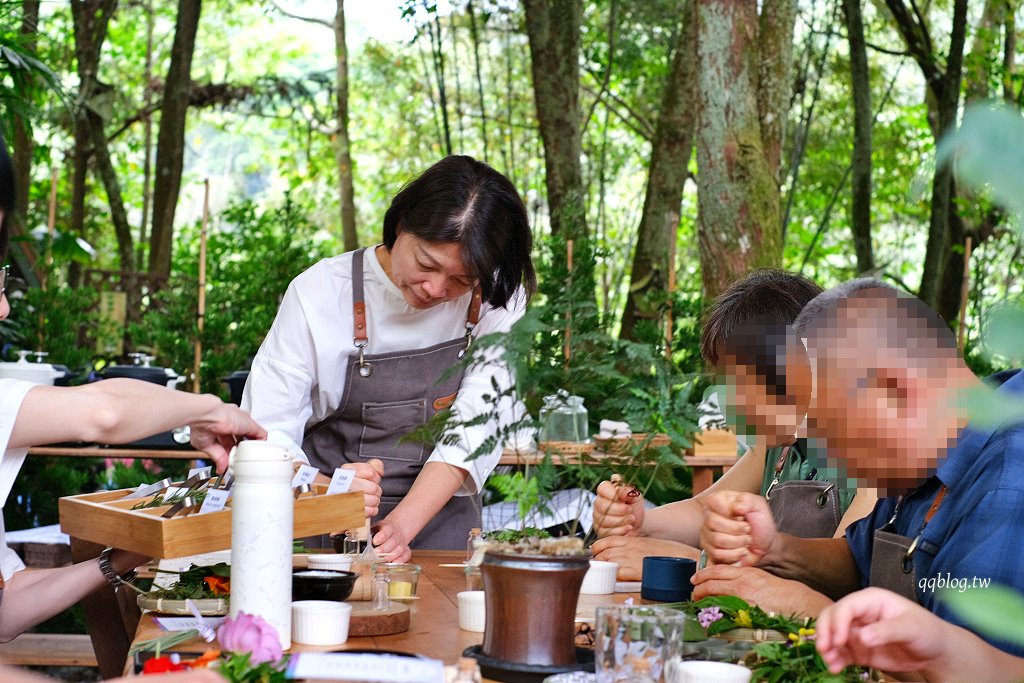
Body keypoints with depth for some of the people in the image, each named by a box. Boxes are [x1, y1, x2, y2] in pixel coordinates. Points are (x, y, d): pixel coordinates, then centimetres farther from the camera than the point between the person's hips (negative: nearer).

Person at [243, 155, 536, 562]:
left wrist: (402, 525, -23)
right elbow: (266, 429, -11)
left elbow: (475, 429, -10)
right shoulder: (320, 293, -8)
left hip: (438, 521, 1)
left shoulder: (497, 302, -5)